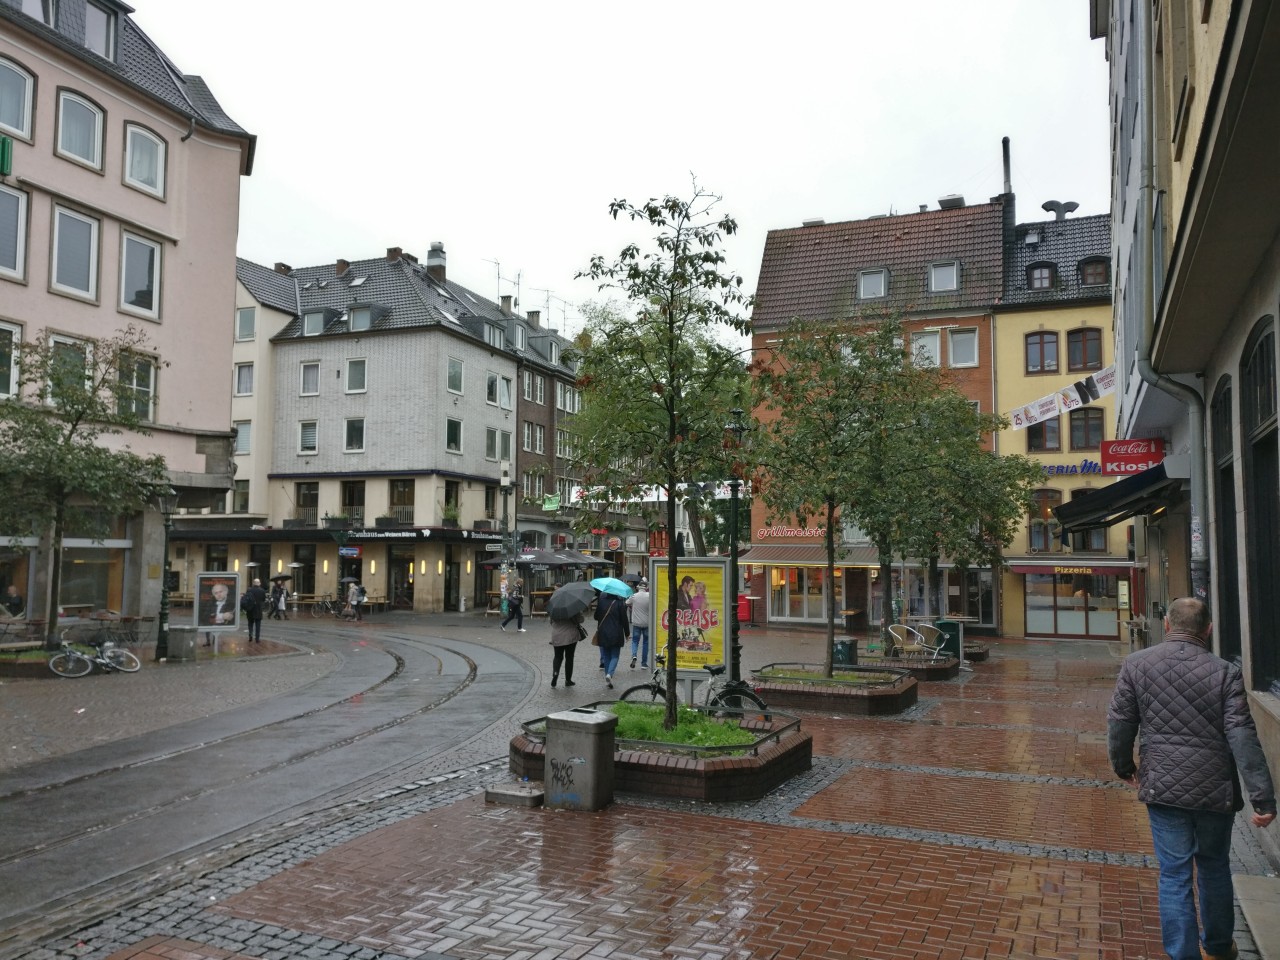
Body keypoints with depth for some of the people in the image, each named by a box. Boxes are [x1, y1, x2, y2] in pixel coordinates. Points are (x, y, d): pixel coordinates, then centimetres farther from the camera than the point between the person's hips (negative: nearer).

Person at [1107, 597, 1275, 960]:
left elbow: (1119, 723, 0)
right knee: (1214, 867, 22)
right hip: (1215, 790, 1)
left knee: (1174, 875, 7)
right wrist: (1263, 798, -10)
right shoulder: (1225, 673, -7)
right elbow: (1243, 737, -12)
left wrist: (1123, 766, 17)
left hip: (1163, 788, -1)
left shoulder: (1136, 665, -4)